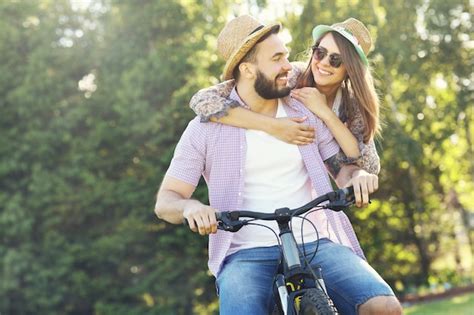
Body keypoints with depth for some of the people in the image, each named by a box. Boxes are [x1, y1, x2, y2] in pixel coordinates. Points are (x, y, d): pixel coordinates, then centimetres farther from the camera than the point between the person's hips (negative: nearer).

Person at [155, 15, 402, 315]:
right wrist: (190, 206, -22)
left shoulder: (306, 113, 10)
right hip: (248, 254, -2)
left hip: (317, 244, 2)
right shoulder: (207, 127, 3)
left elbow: (340, 166, 17)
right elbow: (166, 201, 3)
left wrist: (357, 175, -9)